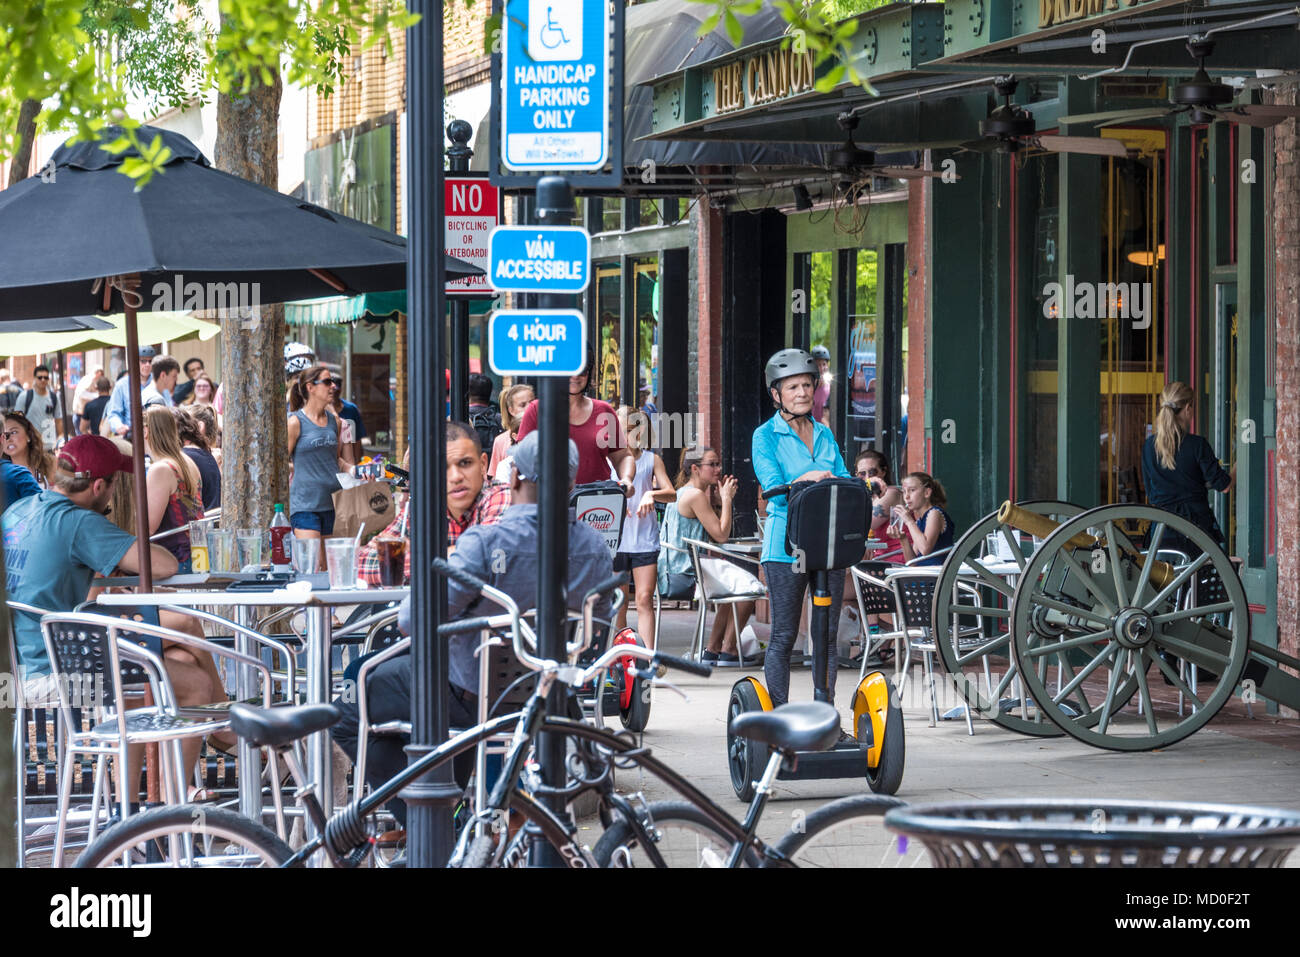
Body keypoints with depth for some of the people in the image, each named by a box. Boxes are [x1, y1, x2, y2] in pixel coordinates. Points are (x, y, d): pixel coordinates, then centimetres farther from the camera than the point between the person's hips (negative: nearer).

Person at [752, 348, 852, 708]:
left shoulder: (824, 434, 14)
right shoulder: (766, 436, -1)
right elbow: (775, 490, -10)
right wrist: (809, 480, -26)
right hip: (786, 546, -4)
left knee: (828, 635, 5)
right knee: (783, 637, -1)